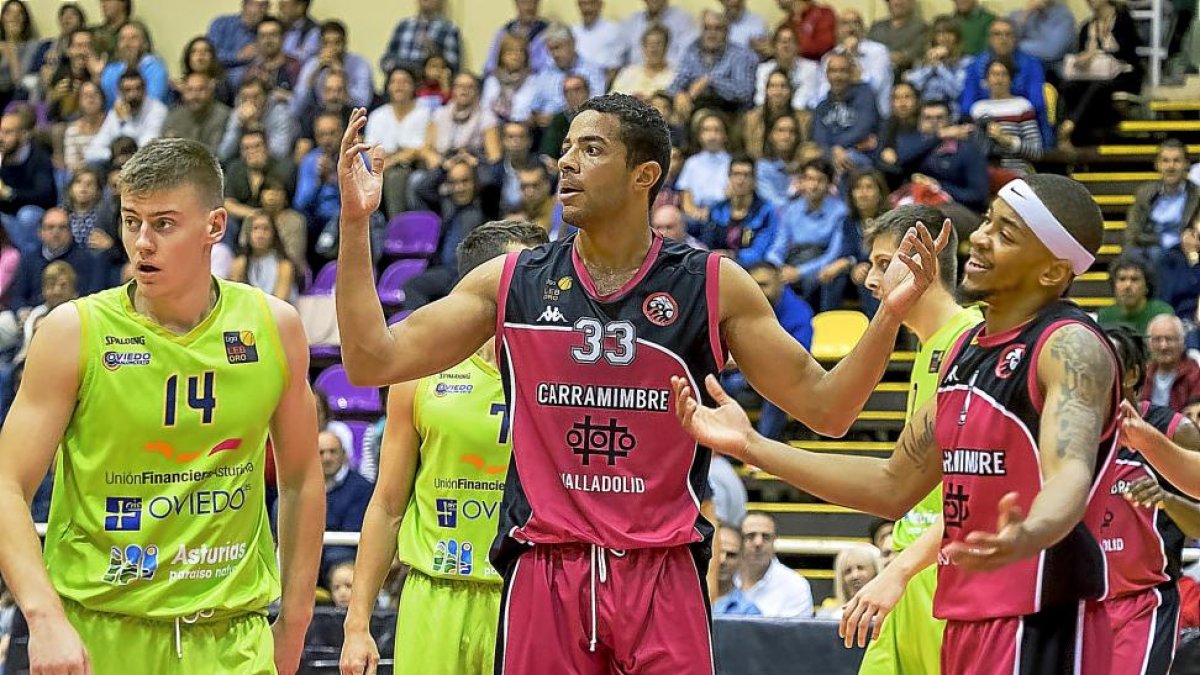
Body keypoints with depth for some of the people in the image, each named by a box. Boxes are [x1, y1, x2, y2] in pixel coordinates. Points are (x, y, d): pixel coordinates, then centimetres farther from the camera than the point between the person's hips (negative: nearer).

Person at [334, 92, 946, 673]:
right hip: (545, 571, 1)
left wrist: (893, 311, -10)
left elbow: (825, 408, 4)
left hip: (663, 574, -1)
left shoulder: (711, 286, 3)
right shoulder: (511, 283, 6)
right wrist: (356, 222, -4)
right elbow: (373, 362, 2)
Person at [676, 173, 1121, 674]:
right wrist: (751, 446, 17)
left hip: (1042, 625, -9)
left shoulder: (1070, 347, -13)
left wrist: (1027, 539, -53)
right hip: (966, 618, 9)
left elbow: (1070, 475, -30)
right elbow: (893, 487, 21)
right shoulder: (964, 350, 15)